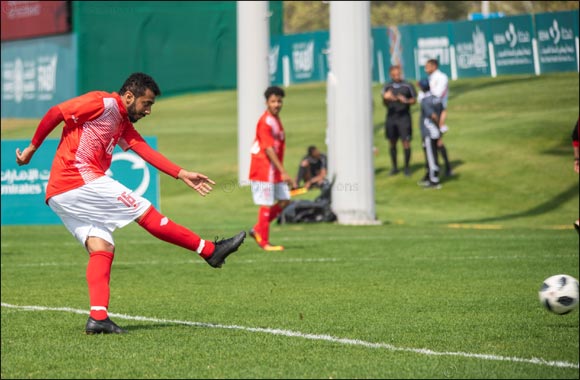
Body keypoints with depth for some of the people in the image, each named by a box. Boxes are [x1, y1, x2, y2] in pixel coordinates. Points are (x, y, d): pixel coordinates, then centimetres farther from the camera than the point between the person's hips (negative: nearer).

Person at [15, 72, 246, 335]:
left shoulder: (123, 124, 22)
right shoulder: (103, 103, -6)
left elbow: (145, 150, 11)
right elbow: (56, 112, -10)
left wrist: (182, 174, 1)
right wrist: (33, 148, -5)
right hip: (82, 181, -10)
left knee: (102, 248, -1)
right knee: (145, 212, -4)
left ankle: (98, 316, -14)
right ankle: (210, 251, 2)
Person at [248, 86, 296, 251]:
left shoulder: (276, 120, 12)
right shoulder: (265, 122, -17)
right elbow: (269, 149, -22)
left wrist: (282, 171, 20)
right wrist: (283, 172, -25)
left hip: (275, 169, 9)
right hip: (263, 168, -9)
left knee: (284, 200, 7)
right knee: (266, 204, -4)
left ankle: (257, 230, 16)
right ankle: (264, 242, 6)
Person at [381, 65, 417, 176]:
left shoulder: (408, 86, 0)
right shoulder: (387, 87, 8)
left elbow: (414, 100, 4)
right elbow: (384, 103, 7)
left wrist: (406, 101, -17)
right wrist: (386, 98, -15)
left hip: (404, 116, -3)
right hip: (391, 116, 3)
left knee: (406, 142, -7)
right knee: (392, 143, 7)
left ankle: (407, 167, 2)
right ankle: (394, 167, 18)